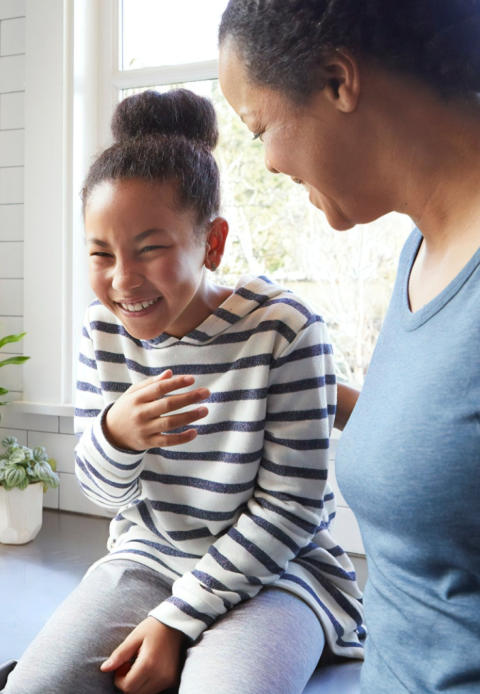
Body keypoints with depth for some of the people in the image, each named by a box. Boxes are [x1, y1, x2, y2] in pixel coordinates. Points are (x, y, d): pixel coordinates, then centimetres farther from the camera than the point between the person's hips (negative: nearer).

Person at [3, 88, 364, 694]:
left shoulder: (285, 330, -19)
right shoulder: (103, 330, -5)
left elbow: (290, 506, -15)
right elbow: (102, 490, 1)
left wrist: (176, 619, -15)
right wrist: (116, 436, -25)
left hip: (272, 569, -3)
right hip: (146, 556, 4)